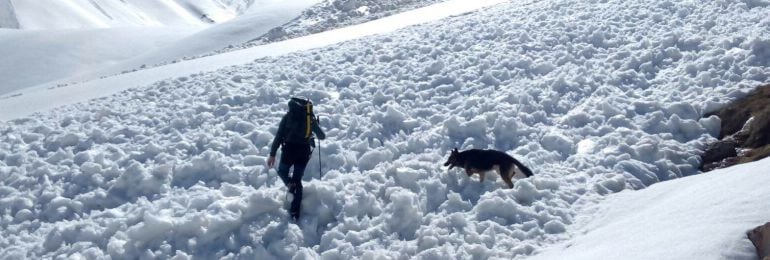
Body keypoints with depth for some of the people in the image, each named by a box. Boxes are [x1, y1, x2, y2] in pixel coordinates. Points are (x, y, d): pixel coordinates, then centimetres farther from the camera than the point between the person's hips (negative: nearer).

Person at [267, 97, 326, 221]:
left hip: (289, 149, -2)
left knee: (282, 171, 24)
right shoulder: (311, 118, 11)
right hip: (304, 152, 2)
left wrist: (272, 154, 1)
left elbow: (279, 136, 0)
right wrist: (322, 134, 43)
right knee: (298, 179, 14)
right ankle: (295, 211, 7)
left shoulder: (288, 116, 8)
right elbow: (322, 136, 19)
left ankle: (290, 185, -9)